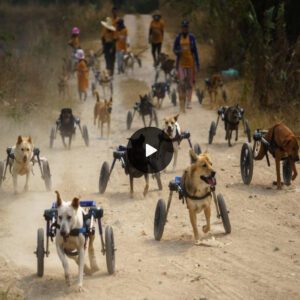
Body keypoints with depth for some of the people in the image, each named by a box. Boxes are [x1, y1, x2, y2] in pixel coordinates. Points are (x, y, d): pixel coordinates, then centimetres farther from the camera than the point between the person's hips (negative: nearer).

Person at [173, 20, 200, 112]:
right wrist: (178, 51, -17)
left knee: (190, 82, 5)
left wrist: (197, 63, 4)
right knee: (182, 82, -13)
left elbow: (195, 51, 7)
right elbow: (174, 49, 7)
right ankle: (182, 100, -6)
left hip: (190, 62, 1)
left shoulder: (192, 37, 3)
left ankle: (189, 101, 14)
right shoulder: (178, 38, 2)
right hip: (181, 62, -1)